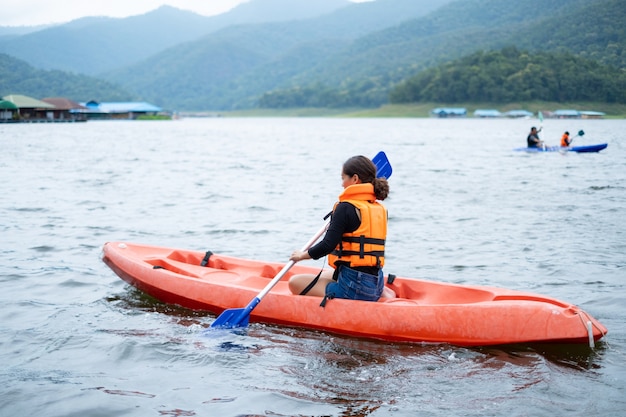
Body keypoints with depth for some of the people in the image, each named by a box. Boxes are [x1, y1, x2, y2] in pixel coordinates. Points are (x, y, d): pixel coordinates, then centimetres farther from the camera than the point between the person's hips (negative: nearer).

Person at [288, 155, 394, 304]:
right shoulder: (380, 209, 8)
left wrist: (302, 255, -2)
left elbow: (328, 245, -17)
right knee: (326, 274, 35)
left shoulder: (346, 208, -14)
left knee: (295, 282, 3)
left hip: (354, 287, -9)